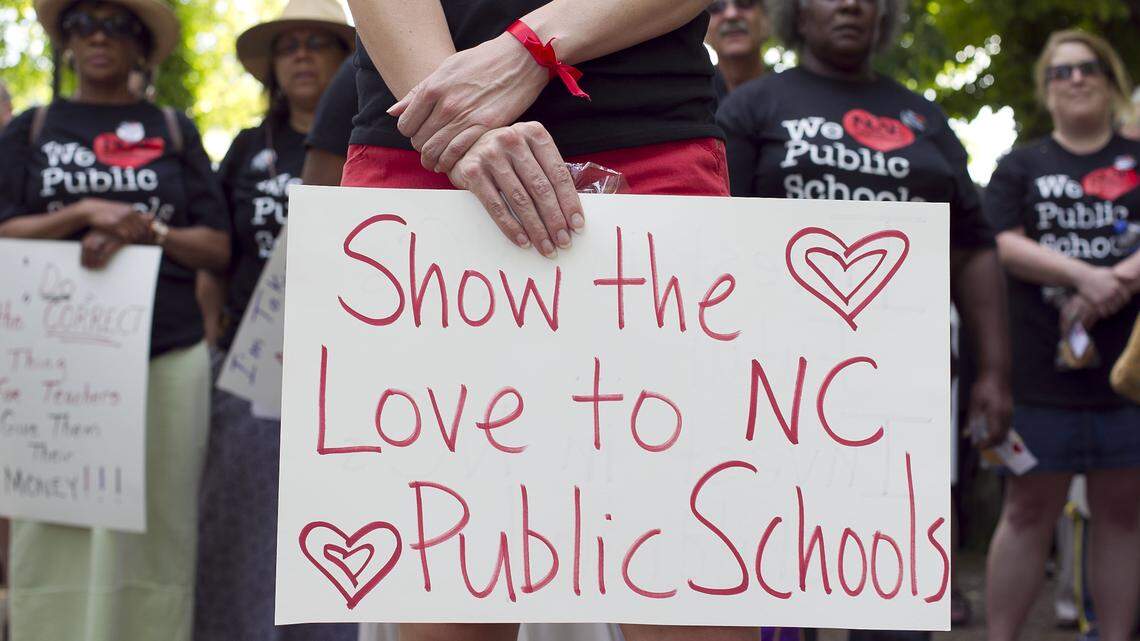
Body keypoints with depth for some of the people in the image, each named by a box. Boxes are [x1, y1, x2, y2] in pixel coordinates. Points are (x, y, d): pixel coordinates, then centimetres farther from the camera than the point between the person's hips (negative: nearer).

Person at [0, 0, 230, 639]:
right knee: (56, 533, -6)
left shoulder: (174, 130, 15)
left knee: (154, 529, -4)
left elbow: (217, 248, 8)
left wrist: (143, 230, -8)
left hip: (167, 358, 0)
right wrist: (82, 213, -10)